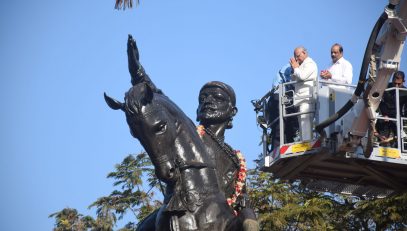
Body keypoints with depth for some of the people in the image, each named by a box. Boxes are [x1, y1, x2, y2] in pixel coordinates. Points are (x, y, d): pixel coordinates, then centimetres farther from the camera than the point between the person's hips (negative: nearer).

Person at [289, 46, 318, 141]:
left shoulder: (309, 63, -2)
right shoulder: (302, 64, 25)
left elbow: (302, 76, -17)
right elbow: (294, 79, 24)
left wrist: (295, 68, -1)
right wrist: (294, 69, 9)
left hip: (307, 97, -10)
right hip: (301, 98, 10)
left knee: (305, 121, -17)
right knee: (302, 122, 6)